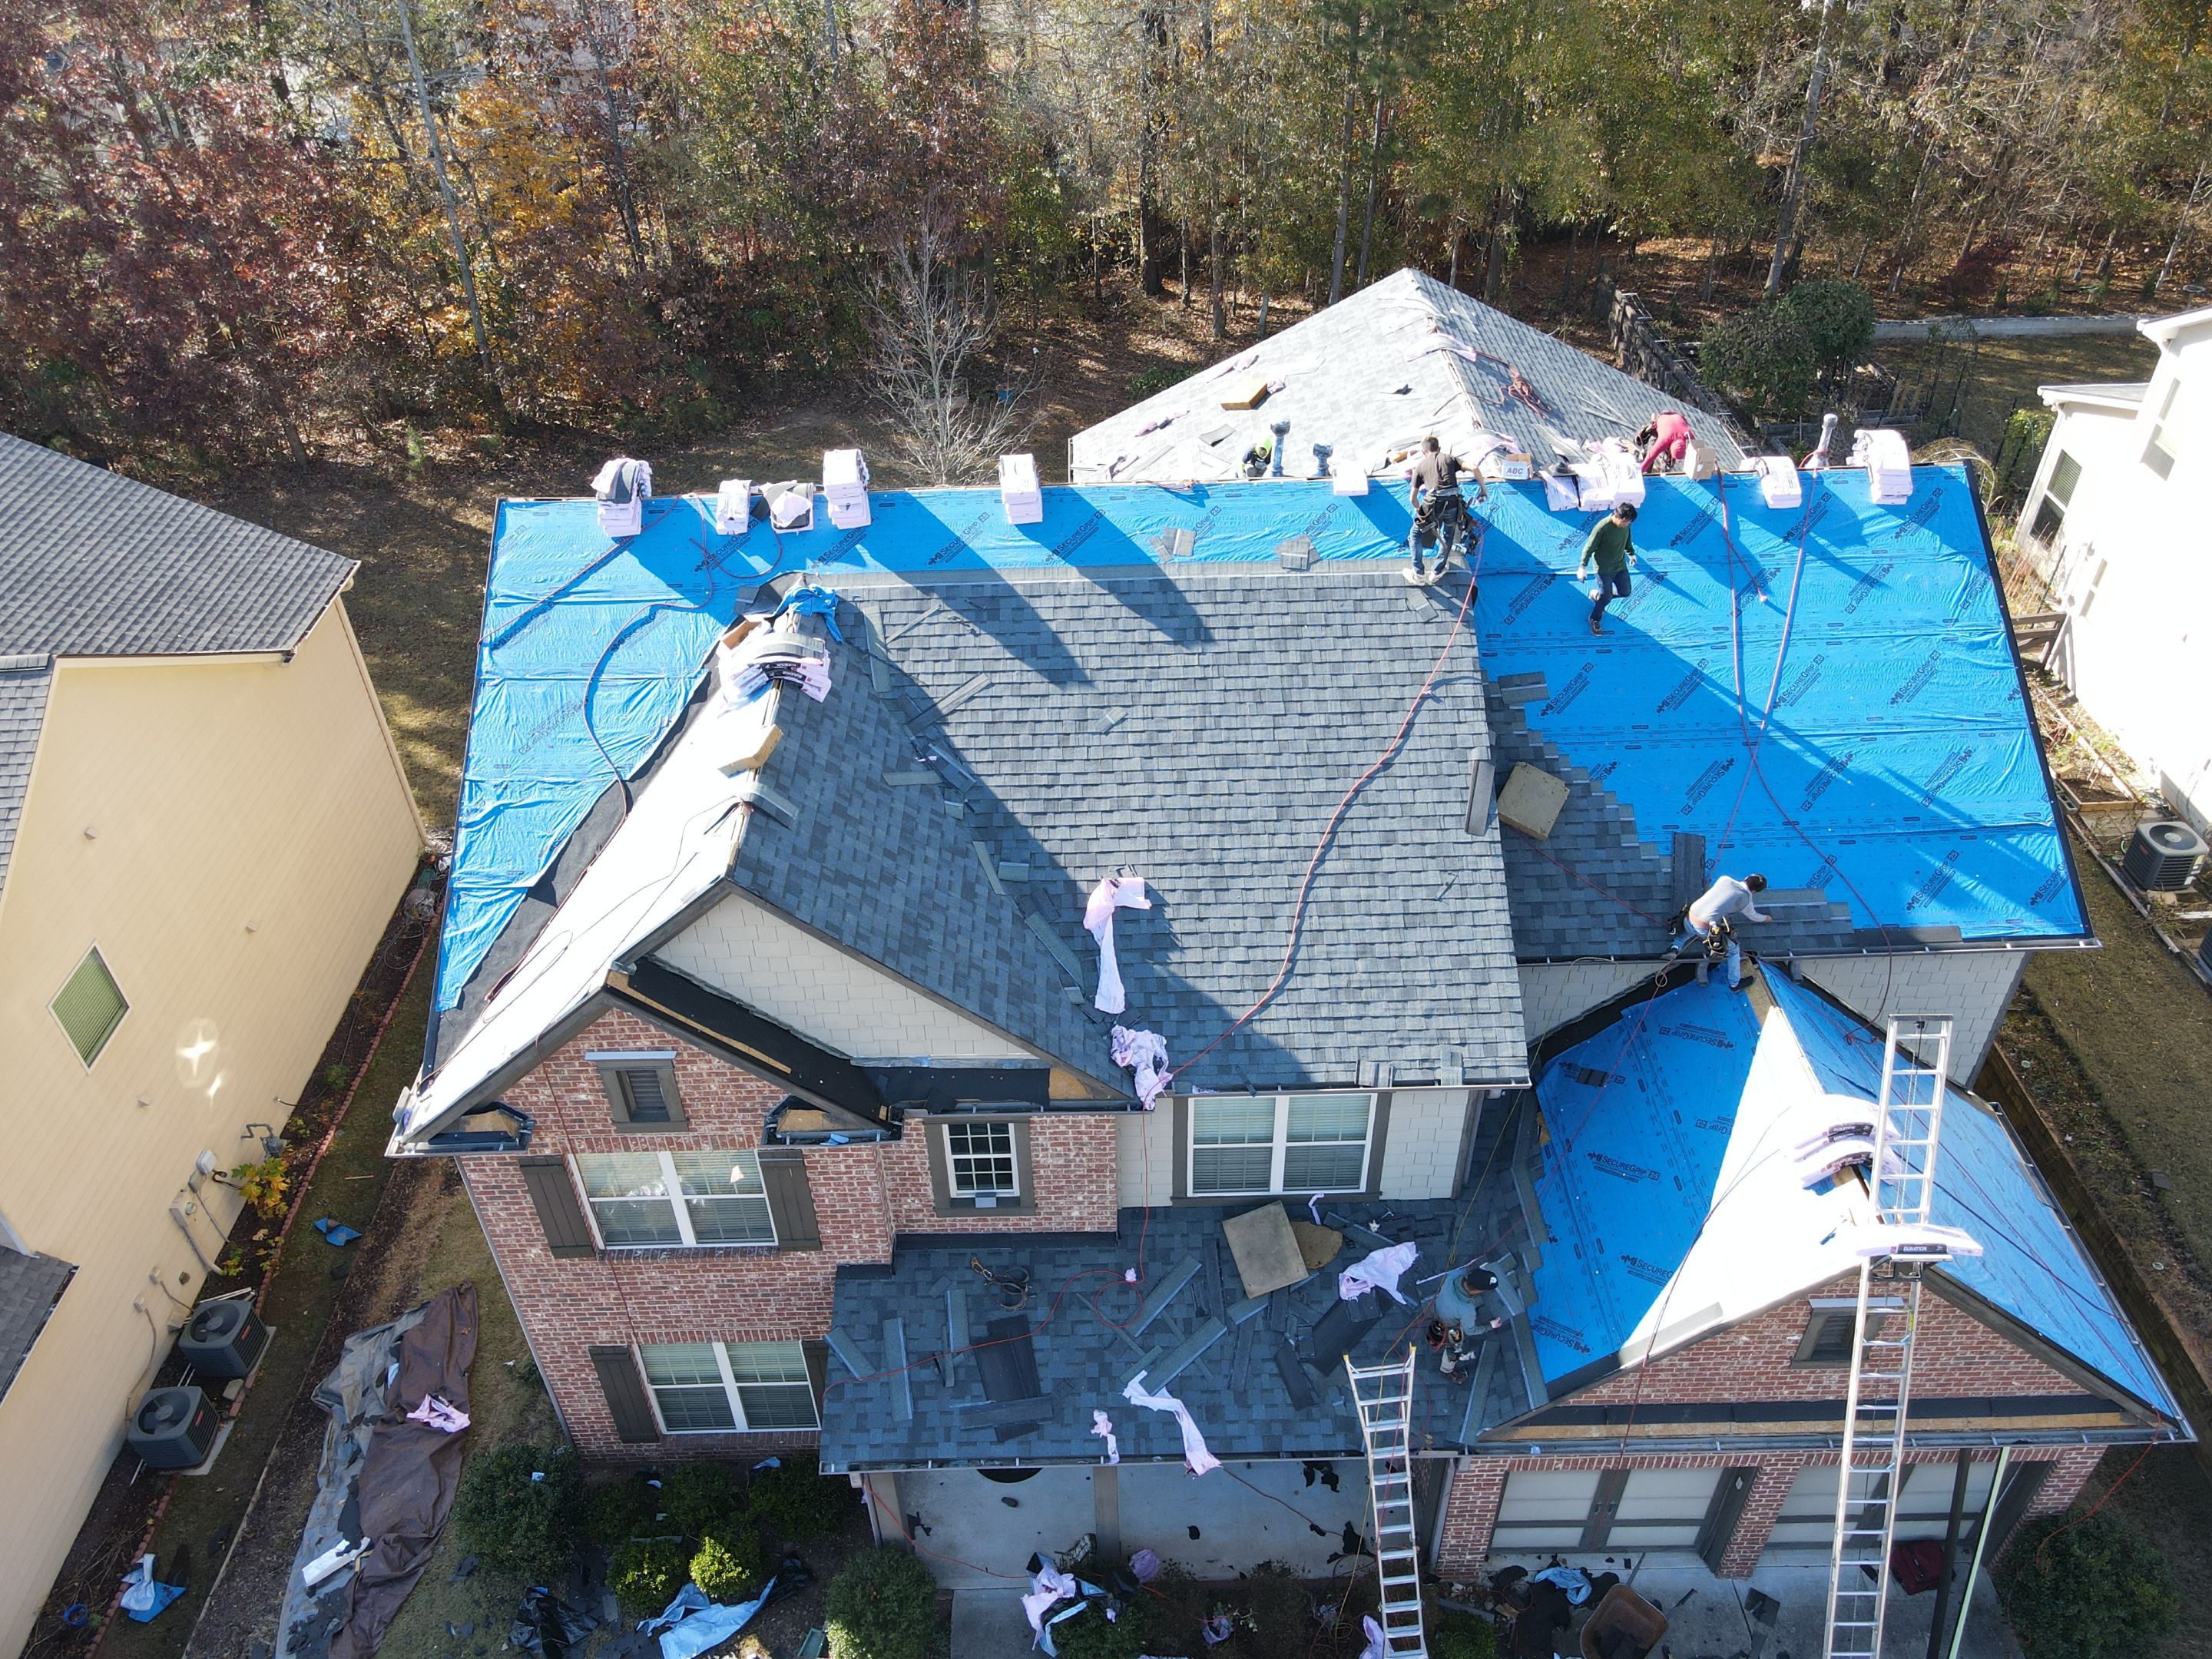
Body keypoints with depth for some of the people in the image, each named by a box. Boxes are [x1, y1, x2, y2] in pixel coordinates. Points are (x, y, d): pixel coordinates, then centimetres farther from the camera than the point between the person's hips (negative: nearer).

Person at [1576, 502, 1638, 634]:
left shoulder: (1625, 524, -10)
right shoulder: (1603, 527, -30)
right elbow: (1589, 547, -20)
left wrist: (1631, 553, 27)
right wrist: (1583, 566, -18)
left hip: (1621, 565, 6)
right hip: (1604, 568, -6)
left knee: (1625, 592, 13)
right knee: (1606, 598, 2)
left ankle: (1597, 595, 38)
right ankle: (1595, 620, 30)